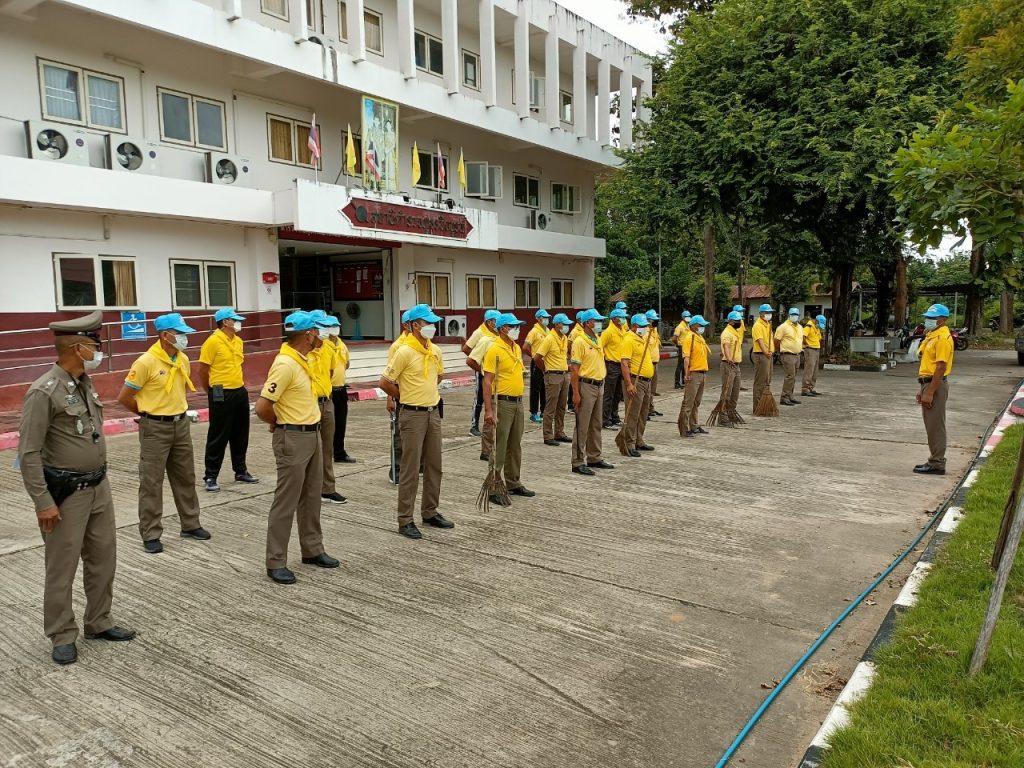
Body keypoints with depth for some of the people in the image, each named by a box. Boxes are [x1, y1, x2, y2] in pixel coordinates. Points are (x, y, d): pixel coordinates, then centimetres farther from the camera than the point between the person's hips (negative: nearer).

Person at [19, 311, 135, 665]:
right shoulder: (44, 391, -18)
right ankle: (62, 636, 20)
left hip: (99, 486, 8)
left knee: (103, 558, 16)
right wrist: (43, 502, -19)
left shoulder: (85, 383, 6)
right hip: (66, 493, -8)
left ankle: (99, 623, 31)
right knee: (61, 568, 6)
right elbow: (28, 453, -18)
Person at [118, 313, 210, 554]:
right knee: (151, 482, 2)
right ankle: (151, 535, 10)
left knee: (185, 478, 15)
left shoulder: (183, 360, 4)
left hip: (181, 425, 7)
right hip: (155, 428, -7)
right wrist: (148, 413, 1)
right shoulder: (146, 362, -17)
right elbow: (124, 397, -11)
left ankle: (190, 525, 28)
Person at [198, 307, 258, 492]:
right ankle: (210, 476, 8)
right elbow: (203, 370, -10)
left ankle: (241, 471, 27)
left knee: (240, 435, 15)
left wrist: (241, 384, 17)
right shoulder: (213, 341, -13)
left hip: (240, 392, 7)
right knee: (218, 437, -2)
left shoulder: (238, 341, 11)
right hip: (221, 395, -7)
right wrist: (213, 392, -1)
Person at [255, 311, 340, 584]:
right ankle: (276, 562, 9)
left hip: (312, 434, 9)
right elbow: (262, 407, -23)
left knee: (311, 497, 17)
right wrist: (280, 423, -5)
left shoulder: (304, 359, 7)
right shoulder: (285, 364, -22)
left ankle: (312, 550, 29)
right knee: (286, 502, -1)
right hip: (293, 439, -9)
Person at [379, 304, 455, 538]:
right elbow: (384, 382, -13)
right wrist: (405, 397, 0)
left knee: (434, 466, 14)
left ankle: (430, 513, 27)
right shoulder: (404, 352, -15)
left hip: (433, 413, 7)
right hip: (413, 415, -7)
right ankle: (405, 520, 8)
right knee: (410, 470, -1)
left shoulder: (435, 350, 7)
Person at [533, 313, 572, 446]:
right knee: (550, 408, -2)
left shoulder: (565, 338, 10)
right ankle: (548, 437, 3)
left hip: (565, 375, 8)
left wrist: (565, 366, 15)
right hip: (553, 376, -8)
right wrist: (546, 370, -4)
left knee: (561, 407, 14)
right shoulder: (549, 339, -14)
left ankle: (559, 433, 23)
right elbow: (537, 357, -16)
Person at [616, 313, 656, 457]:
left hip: (646, 381, 10)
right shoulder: (628, 340, -14)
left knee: (643, 414, 16)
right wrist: (629, 384, -26)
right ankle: (629, 445, -2)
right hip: (635, 381, -10)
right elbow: (624, 364, -22)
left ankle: (638, 441, 25)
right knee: (632, 415, -7)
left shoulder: (643, 338, 15)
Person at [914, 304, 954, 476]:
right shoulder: (932, 335, 16)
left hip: (936, 385, -10)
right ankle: (935, 460, 22)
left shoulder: (943, 338, -15)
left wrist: (930, 393, -23)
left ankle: (937, 464, 1)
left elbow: (941, 367, -21)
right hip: (928, 383, 10)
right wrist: (922, 389, 19)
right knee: (931, 425, 14)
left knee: (935, 426, -5)